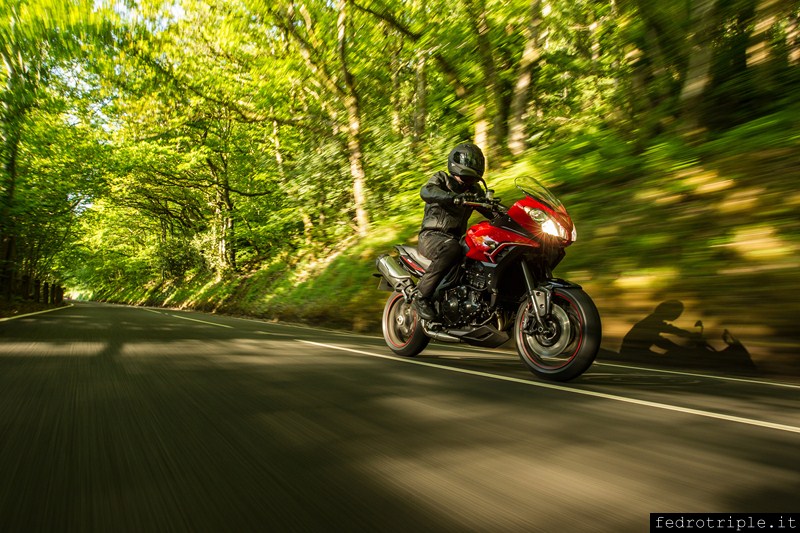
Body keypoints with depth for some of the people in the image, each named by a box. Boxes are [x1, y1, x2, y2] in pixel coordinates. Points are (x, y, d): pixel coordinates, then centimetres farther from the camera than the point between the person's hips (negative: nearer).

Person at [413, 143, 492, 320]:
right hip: (431, 236, -6)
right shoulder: (441, 179, 2)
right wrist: (454, 197, -38)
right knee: (451, 249, -39)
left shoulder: (474, 191, 19)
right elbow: (426, 191, -22)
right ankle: (422, 295, -29)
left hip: (456, 238, 6)